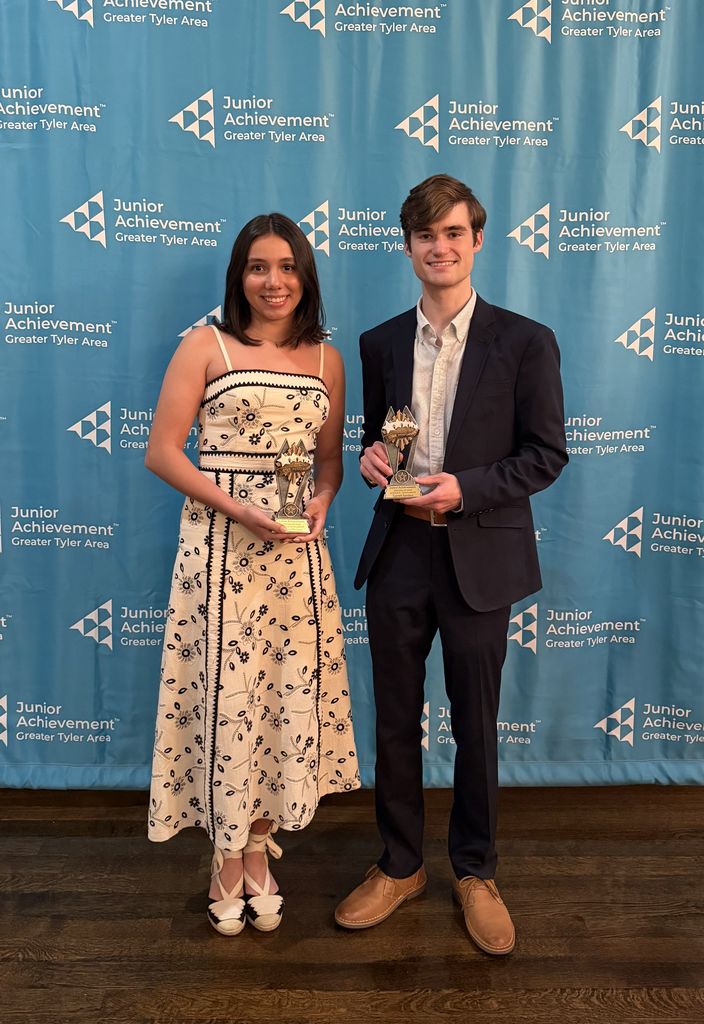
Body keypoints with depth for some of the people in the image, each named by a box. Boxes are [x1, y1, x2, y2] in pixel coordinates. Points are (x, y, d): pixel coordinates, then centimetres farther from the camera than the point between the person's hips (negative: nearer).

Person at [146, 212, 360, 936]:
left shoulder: (326, 359, 11)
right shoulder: (204, 347, -1)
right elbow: (161, 451, -5)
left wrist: (320, 501, -7)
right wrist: (237, 507, -16)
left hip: (297, 550, 4)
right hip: (220, 546, -3)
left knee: (288, 690, 8)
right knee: (225, 694, 1)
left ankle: (259, 848, 30)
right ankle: (228, 858, 24)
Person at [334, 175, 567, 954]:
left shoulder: (525, 342, -3)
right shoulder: (380, 343, 8)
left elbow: (546, 453, -5)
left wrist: (464, 488, -18)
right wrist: (370, 456, -7)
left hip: (479, 559, -3)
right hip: (397, 554, 3)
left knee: (476, 726, 11)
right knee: (395, 722, 13)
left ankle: (475, 873, 33)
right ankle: (400, 866, 34)